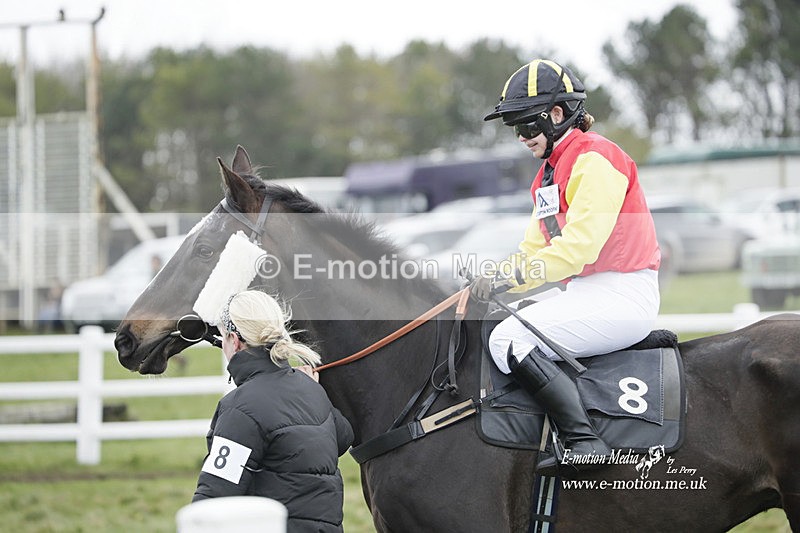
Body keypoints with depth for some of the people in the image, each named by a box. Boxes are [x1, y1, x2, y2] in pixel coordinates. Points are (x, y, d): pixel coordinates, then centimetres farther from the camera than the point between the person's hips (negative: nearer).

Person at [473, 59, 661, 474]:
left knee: (510, 340, -22)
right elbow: (534, 249, 17)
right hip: (585, 293, 10)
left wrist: (509, 276, -21)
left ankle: (583, 441, -29)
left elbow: (578, 245, -21)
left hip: (621, 295, -10)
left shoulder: (595, 160, -12)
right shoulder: (549, 173, 19)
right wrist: (493, 281, -2)